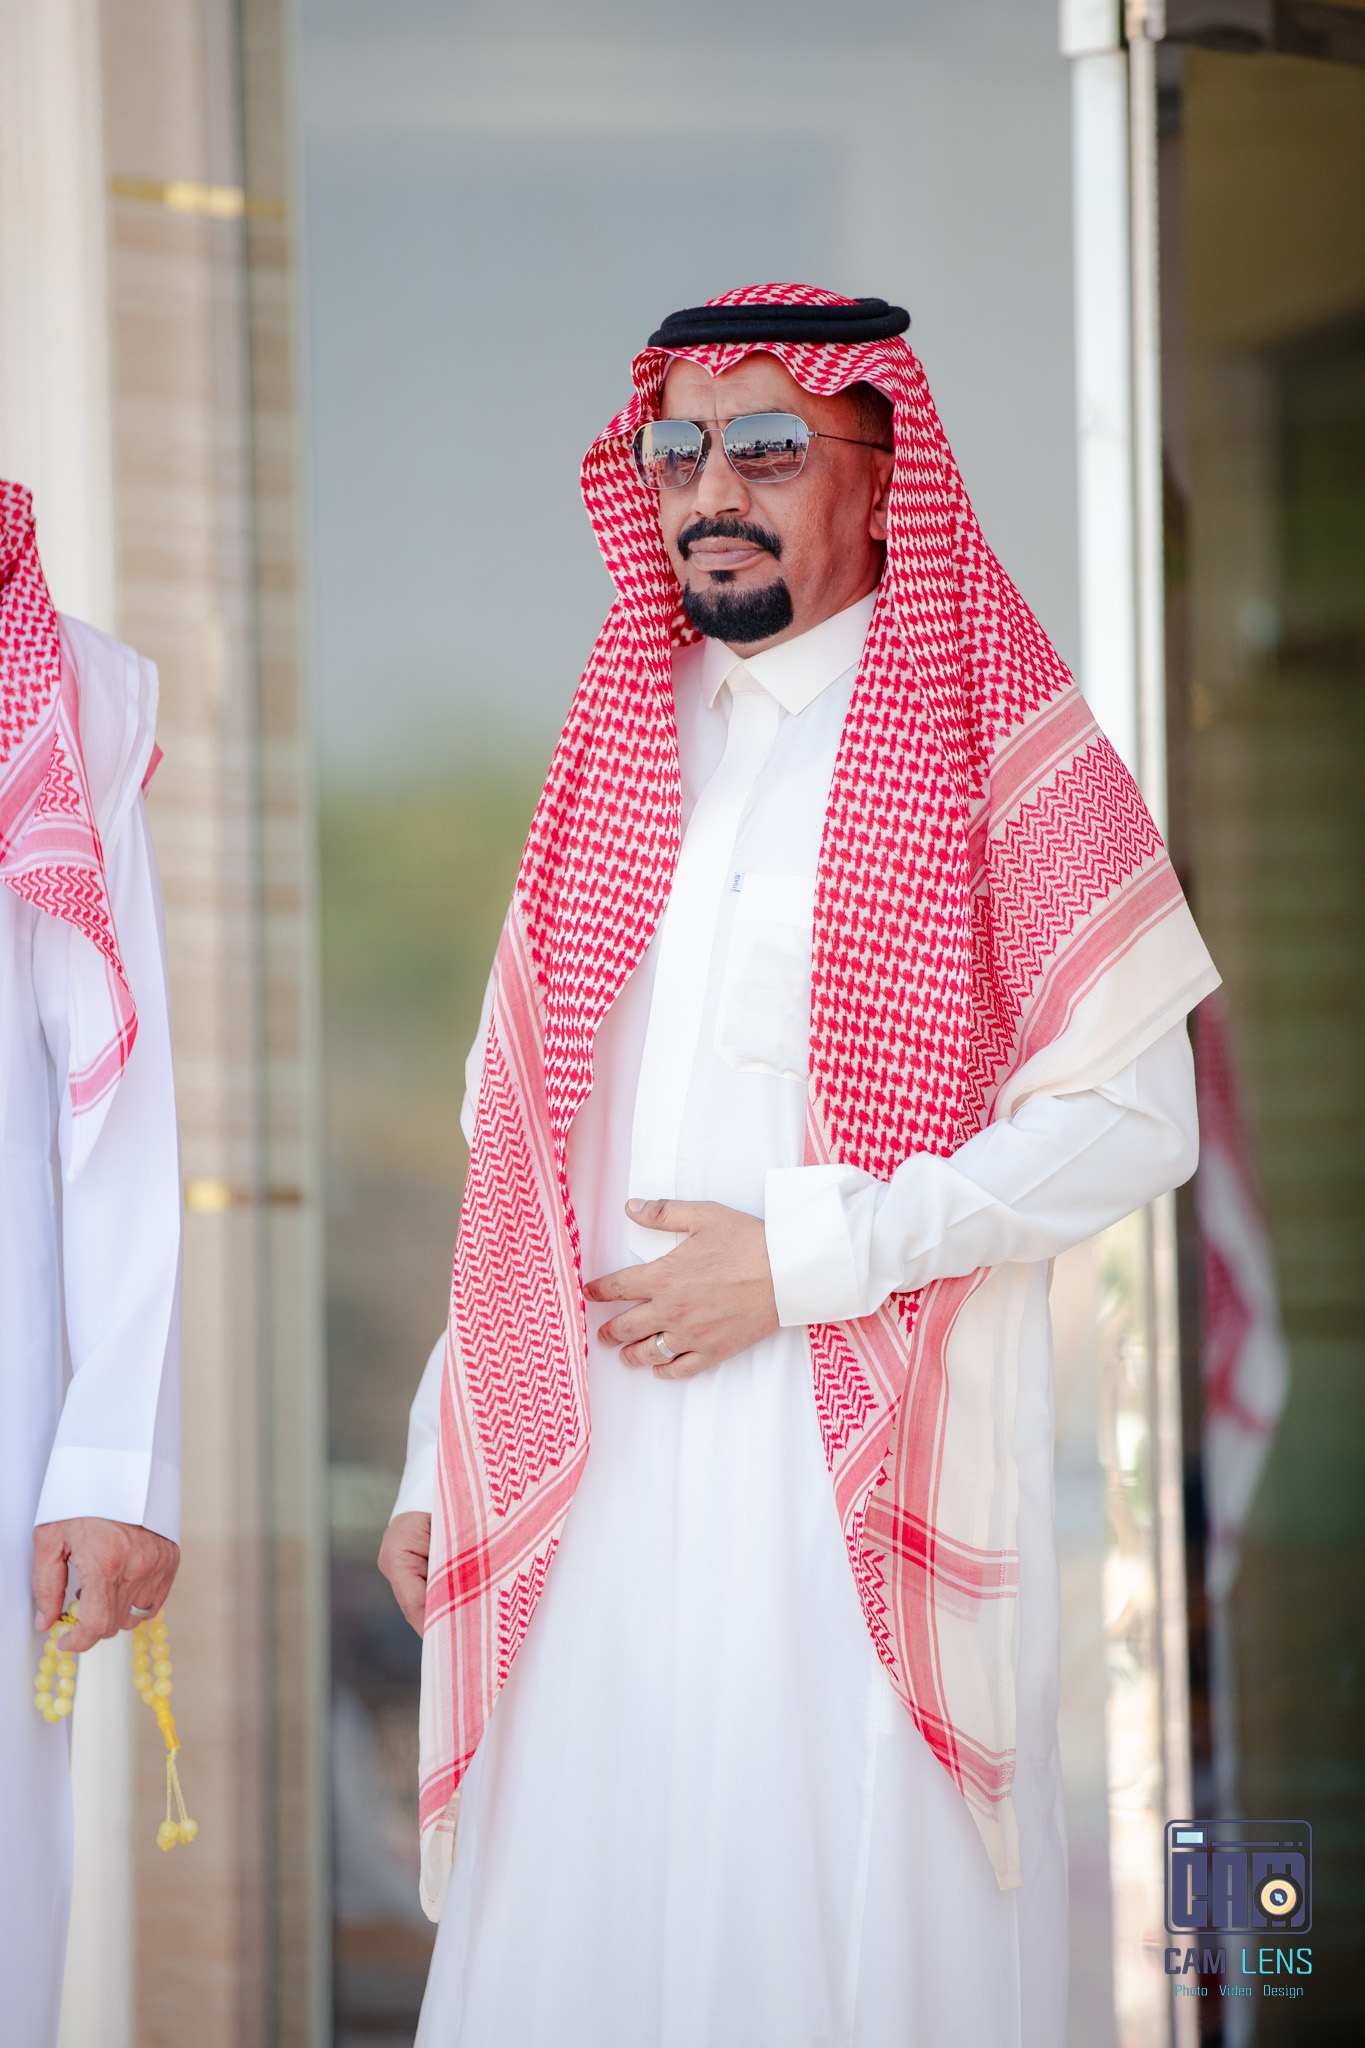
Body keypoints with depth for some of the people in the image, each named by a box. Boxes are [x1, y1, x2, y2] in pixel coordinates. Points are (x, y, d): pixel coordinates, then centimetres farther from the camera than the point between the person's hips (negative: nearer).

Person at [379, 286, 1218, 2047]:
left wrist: (798, 1259, -12)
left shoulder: (999, 754, -1)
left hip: (860, 1471, -4)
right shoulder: (620, 752, 15)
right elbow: (512, 1140, 16)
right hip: (595, 1475, 4)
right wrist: (441, 1465, 11)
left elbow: (1135, 1116, -8)